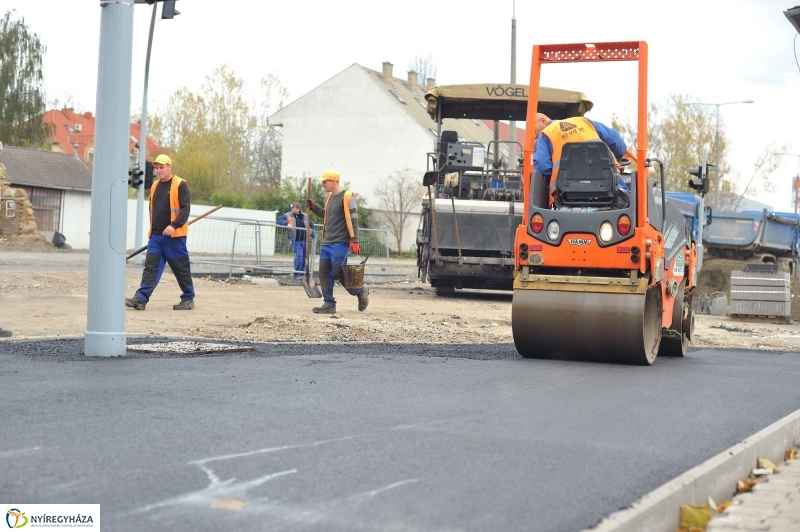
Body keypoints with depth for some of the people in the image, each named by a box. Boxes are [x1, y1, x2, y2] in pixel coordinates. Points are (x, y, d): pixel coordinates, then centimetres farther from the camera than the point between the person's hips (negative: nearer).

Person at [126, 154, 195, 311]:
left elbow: (185, 208, -14)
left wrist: (174, 225, -25)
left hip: (174, 236, -6)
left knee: (181, 269, 4)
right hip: (155, 236, 6)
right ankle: (140, 299, -7)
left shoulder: (180, 185, -7)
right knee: (150, 268, -2)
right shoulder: (155, 186, 14)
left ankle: (188, 299, 15)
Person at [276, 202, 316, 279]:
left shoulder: (304, 216, 10)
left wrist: (312, 234, 14)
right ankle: (297, 274, -13)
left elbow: (311, 224, 22)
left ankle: (302, 273, 23)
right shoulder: (288, 215, 0)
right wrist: (286, 223, -22)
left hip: (304, 240, 4)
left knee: (303, 257, 10)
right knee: (298, 256, -18)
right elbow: (279, 221, -5)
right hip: (296, 241, -4)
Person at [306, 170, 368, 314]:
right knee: (324, 273, 2)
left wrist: (354, 241, -21)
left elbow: (353, 220, -16)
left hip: (340, 243, -9)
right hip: (327, 243, 9)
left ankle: (361, 292, 10)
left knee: (338, 272, -10)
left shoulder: (347, 197, -11)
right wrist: (314, 207, 17)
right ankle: (329, 304, 6)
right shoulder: (329, 197, 16)